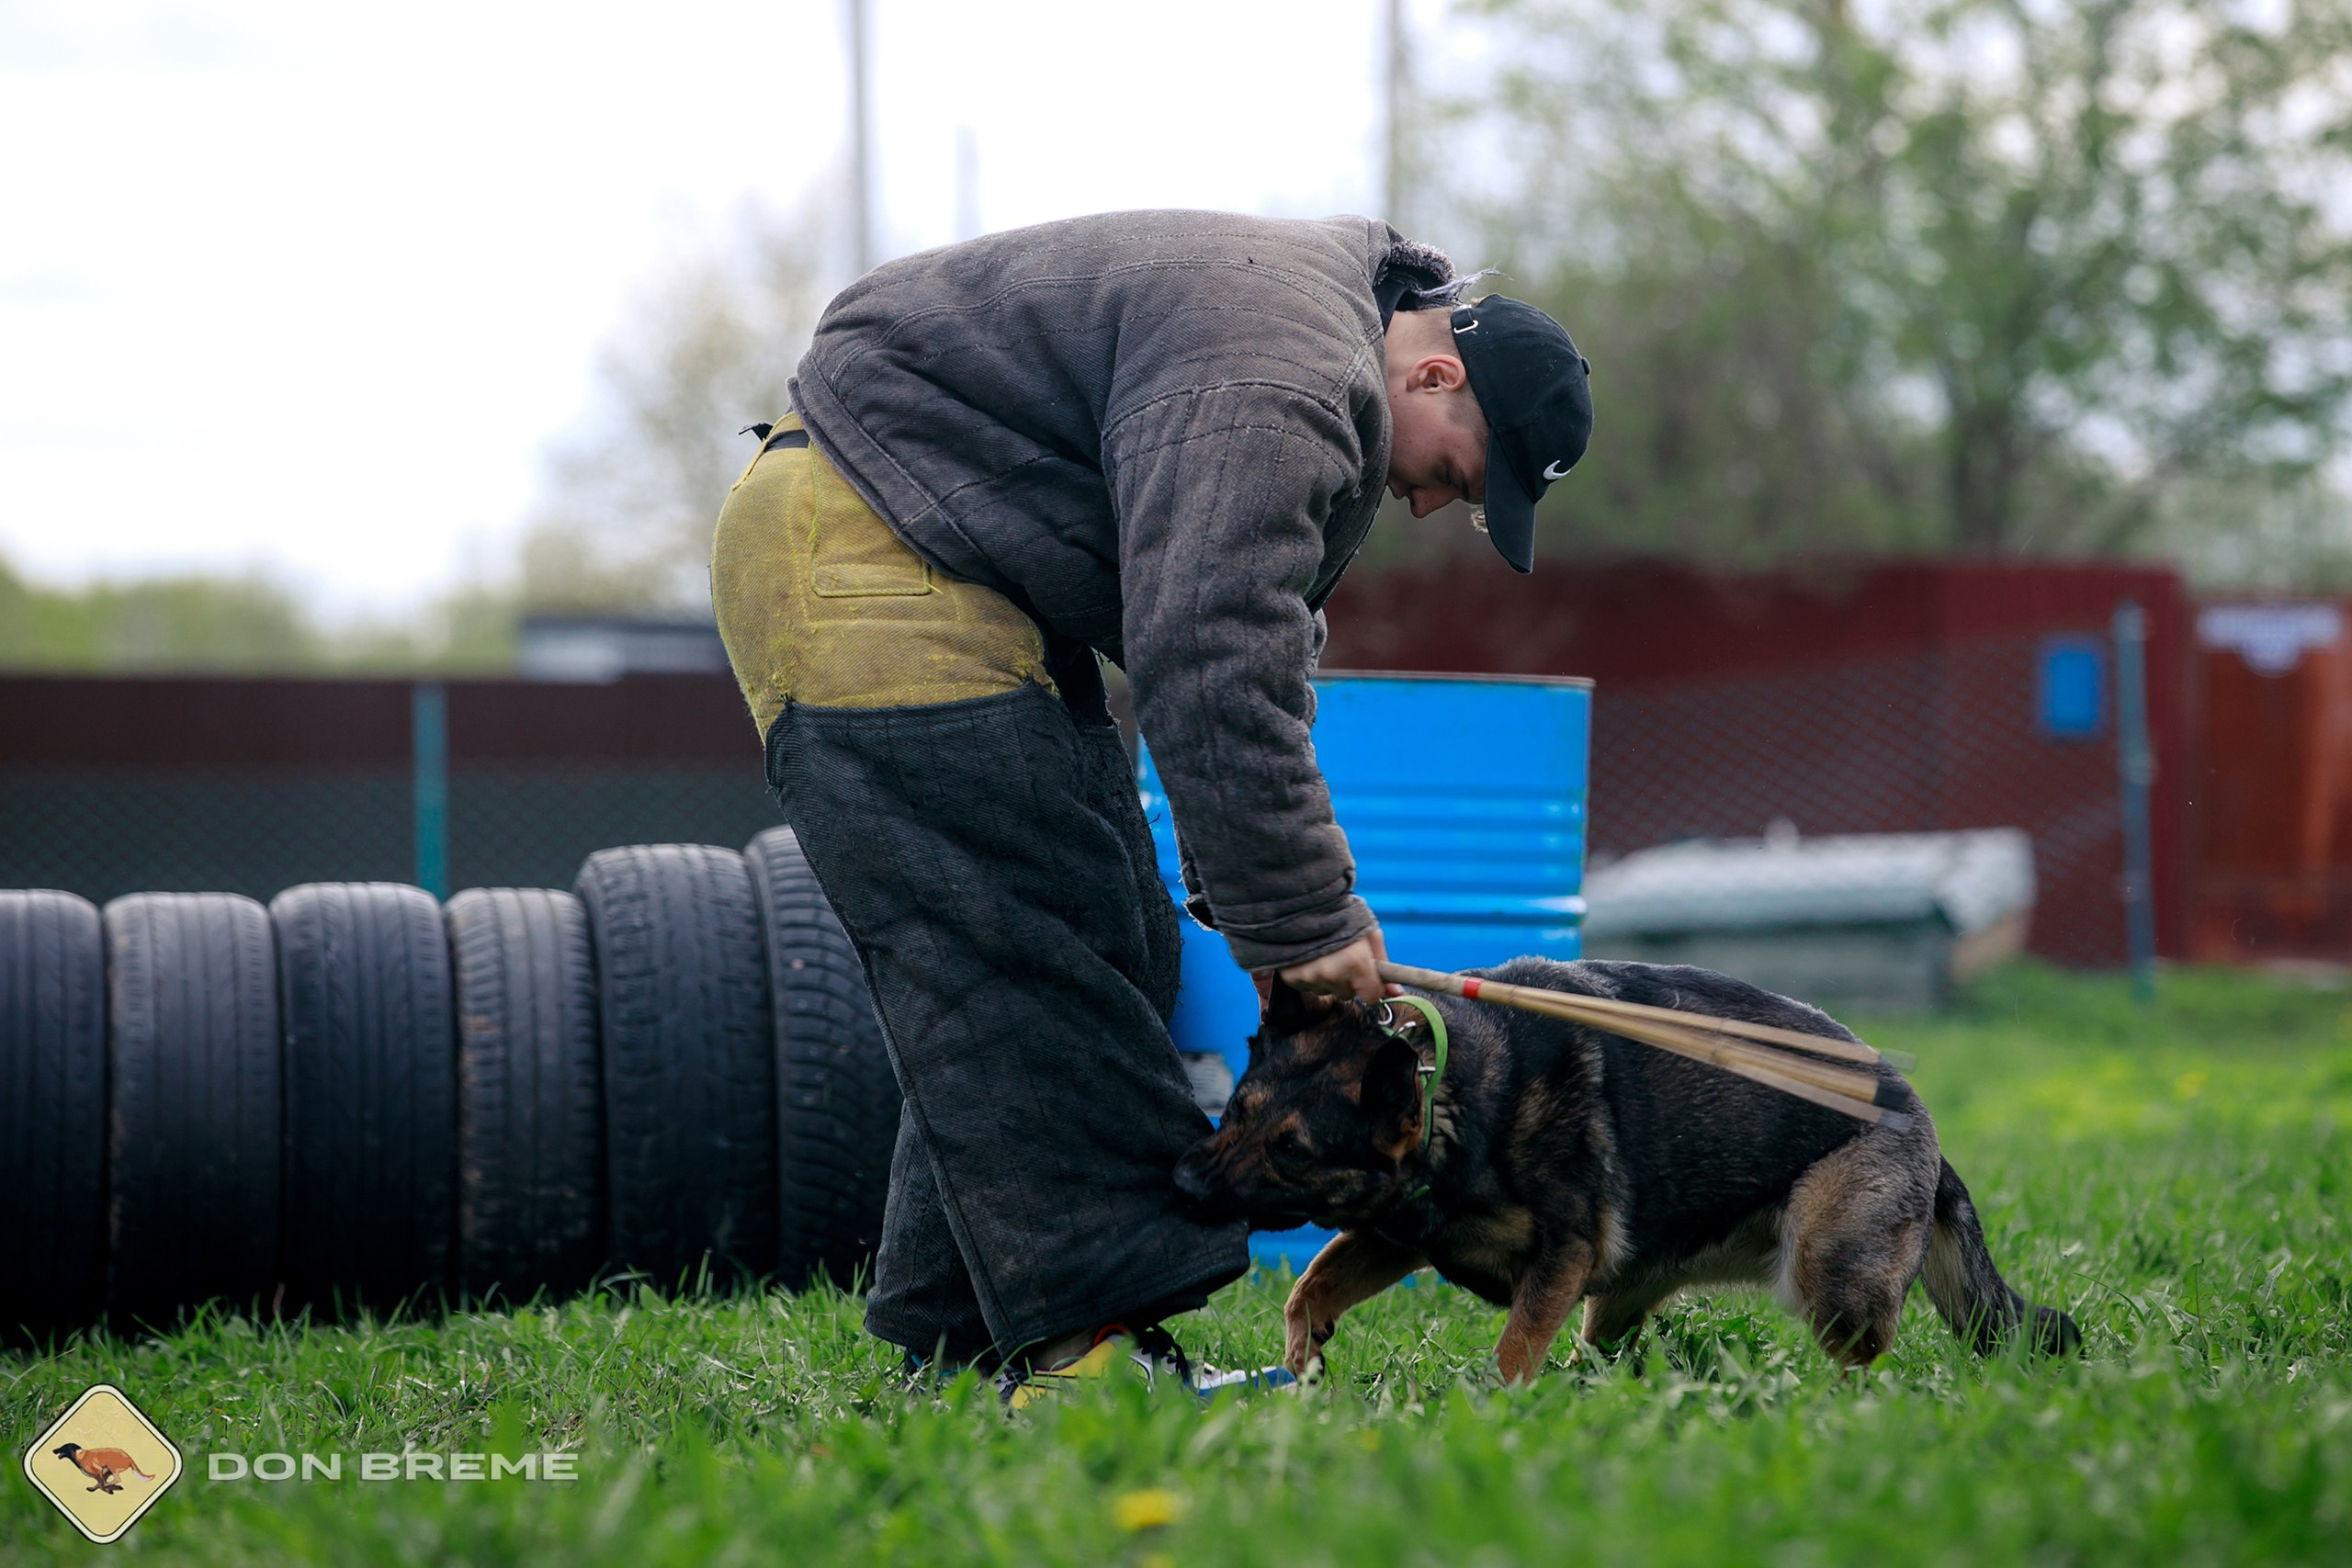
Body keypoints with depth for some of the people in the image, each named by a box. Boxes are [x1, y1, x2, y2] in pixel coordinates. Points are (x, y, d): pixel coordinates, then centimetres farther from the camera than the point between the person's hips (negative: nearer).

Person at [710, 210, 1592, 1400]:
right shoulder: (1265, 387, -24)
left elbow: (1263, 651, 17)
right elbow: (1208, 670, -31)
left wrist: (1277, 897, 8)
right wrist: (1295, 917, -25)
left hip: (978, 578, 11)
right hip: (856, 558, -11)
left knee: (1106, 939, 8)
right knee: (1010, 945, -16)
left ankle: (962, 1338, 9)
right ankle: (1080, 1341, -16)